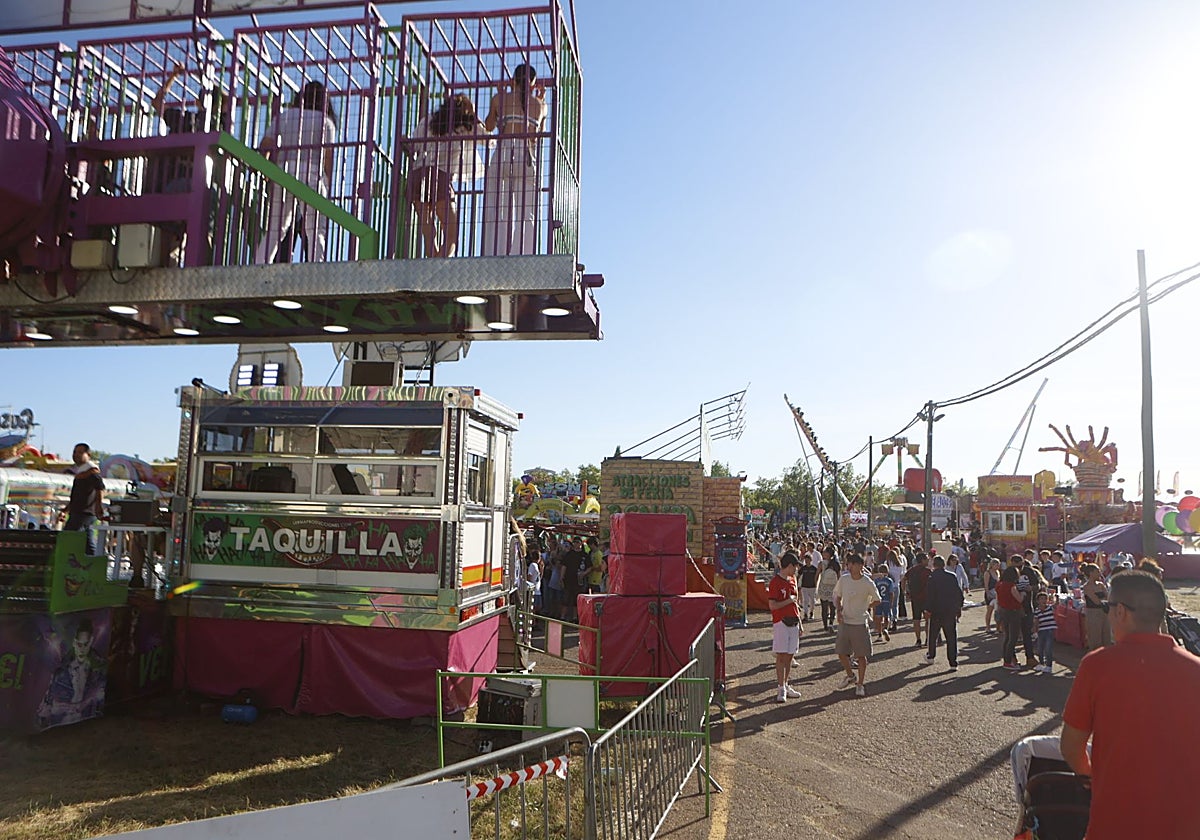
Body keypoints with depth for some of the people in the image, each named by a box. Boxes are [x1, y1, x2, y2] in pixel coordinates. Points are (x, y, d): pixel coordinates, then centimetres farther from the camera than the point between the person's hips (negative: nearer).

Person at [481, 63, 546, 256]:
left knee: (495, 215, -2)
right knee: (526, 217, -3)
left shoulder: (500, 98, 13)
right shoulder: (540, 105, 17)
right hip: (527, 157, 1)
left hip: (502, 155, -1)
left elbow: (488, 126, 29)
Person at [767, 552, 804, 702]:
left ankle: (785, 686, 19)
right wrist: (789, 600, -11)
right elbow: (772, 605, -17)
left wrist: (800, 623, 18)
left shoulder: (792, 580, 14)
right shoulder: (775, 582, -11)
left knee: (789, 656, 10)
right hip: (781, 622, -7)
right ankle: (781, 689, -2)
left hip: (793, 622, 7)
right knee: (781, 656, -6)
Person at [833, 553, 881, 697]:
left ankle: (860, 684, 18)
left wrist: (864, 608, -2)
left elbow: (877, 600, 4)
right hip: (844, 622, 4)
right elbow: (837, 596, 12)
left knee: (861, 655, 2)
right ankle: (850, 676, 33)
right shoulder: (843, 579, -1)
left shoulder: (868, 583, -12)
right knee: (841, 653, 8)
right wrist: (839, 611, -3)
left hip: (860, 623, -4)